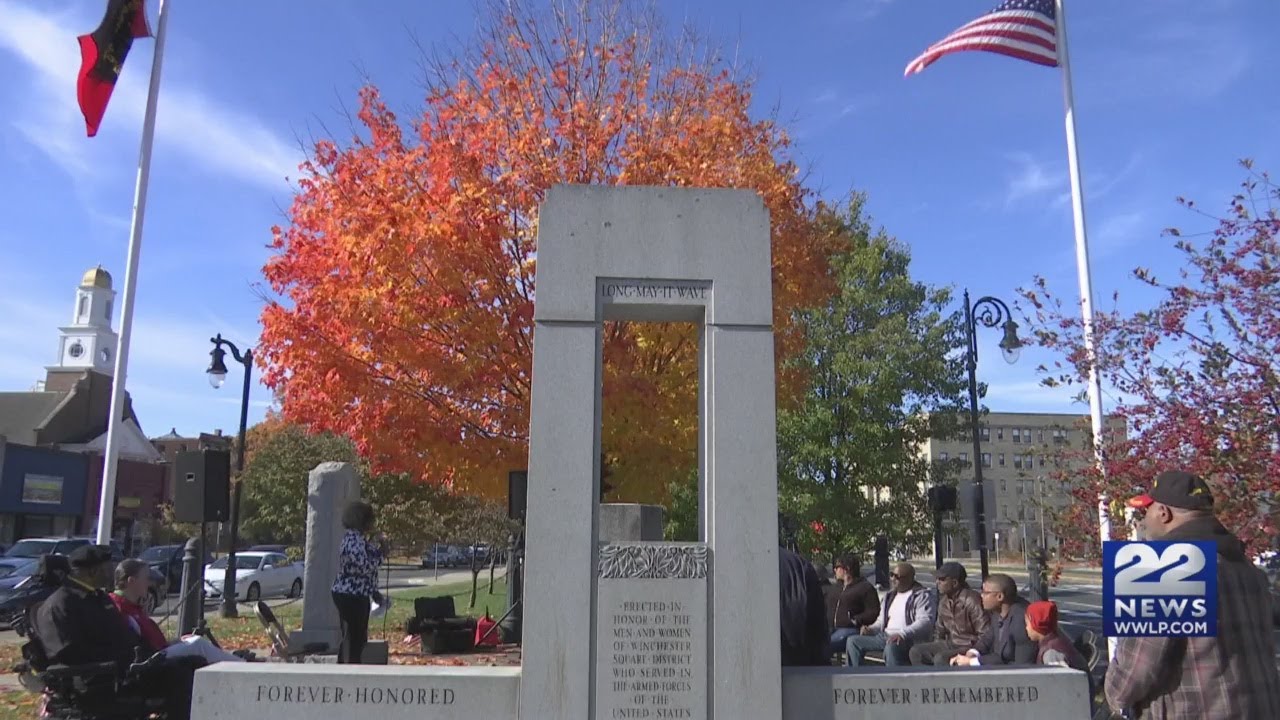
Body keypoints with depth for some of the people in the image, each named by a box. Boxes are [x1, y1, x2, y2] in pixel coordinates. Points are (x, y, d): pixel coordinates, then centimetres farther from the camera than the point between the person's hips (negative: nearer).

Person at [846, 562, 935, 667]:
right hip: (885, 636, 8)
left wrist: (903, 634, -31)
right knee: (853, 641, -2)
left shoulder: (922, 595, -2)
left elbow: (925, 622, -17)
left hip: (908, 639, -8)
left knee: (891, 646, -40)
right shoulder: (890, 595, 24)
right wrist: (871, 629, 7)